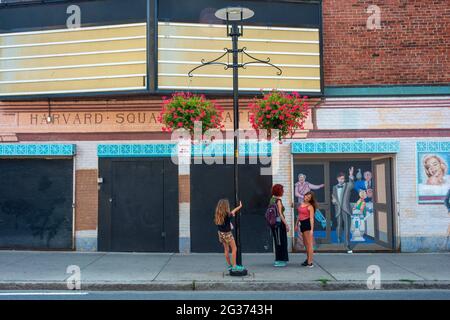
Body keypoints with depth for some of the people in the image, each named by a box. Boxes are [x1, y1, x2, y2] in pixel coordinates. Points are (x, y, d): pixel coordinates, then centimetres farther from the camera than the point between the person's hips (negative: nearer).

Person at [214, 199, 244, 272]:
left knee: (226, 250, 16)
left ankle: (229, 265, 25)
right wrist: (240, 206, 15)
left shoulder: (218, 215, -3)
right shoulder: (227, 215, -19)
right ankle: (234, 266, 3)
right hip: (227, 233, -7)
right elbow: (232, 213, 0)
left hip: (220, 233, 7)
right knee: (234, 249, 3)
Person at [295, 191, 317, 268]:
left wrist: (312, 229, -21)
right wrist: (296, 224, 21)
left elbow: (311, 218, -15)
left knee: (309, 243, -7)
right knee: (305, 243, 19)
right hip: (302, 224, 9)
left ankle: (310, 262, -6)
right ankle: (308, 259, 34)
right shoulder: (301, 204, 13)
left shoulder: (310, 206, -10)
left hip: (307, 224, -9)